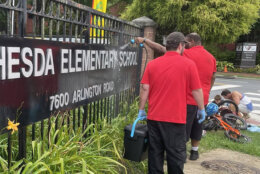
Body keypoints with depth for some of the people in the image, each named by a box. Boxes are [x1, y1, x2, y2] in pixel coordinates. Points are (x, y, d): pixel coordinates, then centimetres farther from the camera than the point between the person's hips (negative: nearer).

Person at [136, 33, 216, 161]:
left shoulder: (187, 54, -13)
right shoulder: (211, 57, 8)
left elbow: (161, 49, -14)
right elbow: (213, 78, 15)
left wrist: (144, 40, -8)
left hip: (188, 99, -7)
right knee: (197, 126, 18)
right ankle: (194, 152, 28)